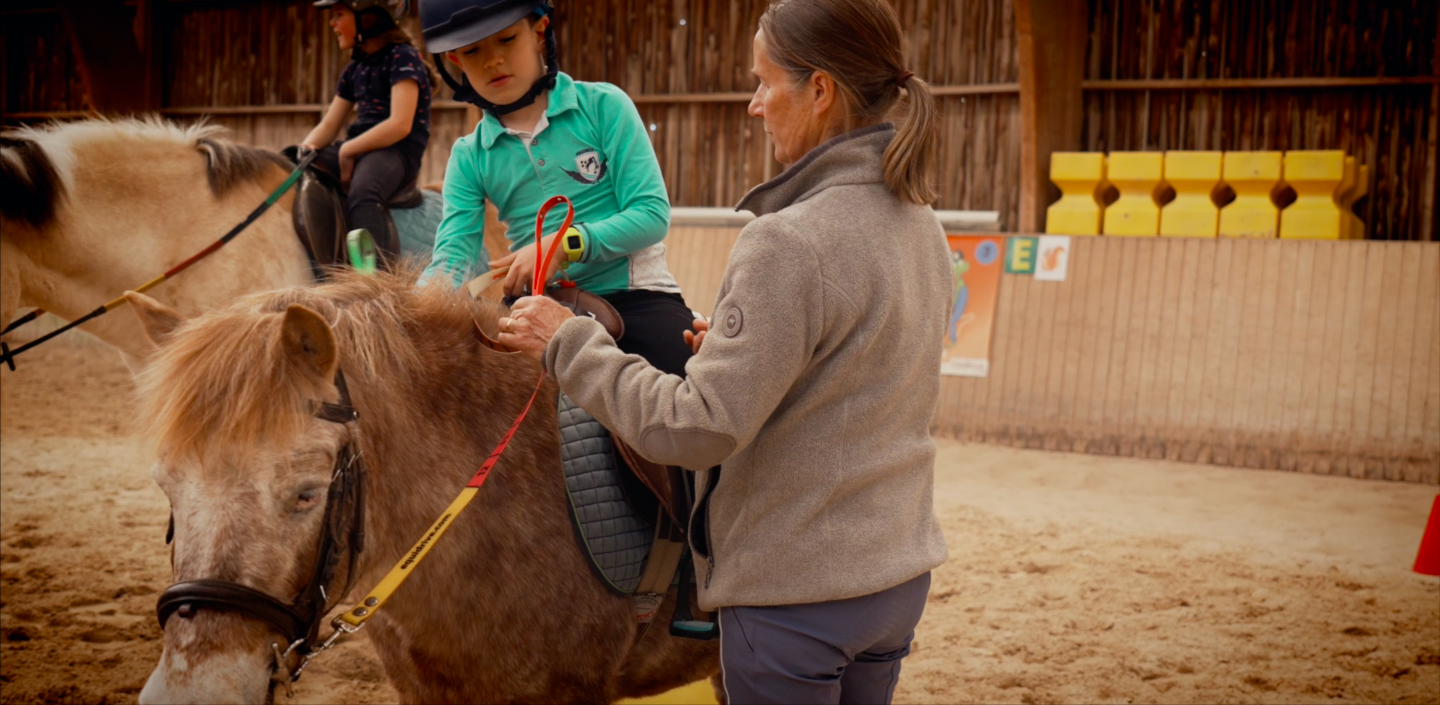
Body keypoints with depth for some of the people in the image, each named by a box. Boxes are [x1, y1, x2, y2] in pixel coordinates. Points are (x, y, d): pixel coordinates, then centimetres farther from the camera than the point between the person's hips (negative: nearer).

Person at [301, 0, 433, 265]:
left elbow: (400, 124, -18)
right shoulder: (355, 68, 19)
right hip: (355, 151, 9)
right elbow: (329, 126, 18)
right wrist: (305, 149, -4)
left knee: (362, 195, -40)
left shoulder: (402, 57, -6)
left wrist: (348, 150, -13)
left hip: (398, 153, -9)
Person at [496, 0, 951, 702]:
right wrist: (739, 341, 12)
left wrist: (570, 343, -14)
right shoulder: (921, 227, 4)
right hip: (899, 572, 8)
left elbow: (699, 426, -24)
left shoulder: (787, 243, -23)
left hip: (796, 591, -8)